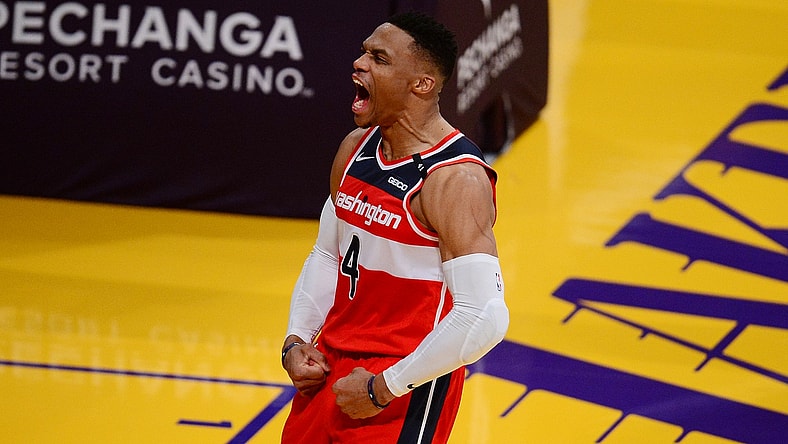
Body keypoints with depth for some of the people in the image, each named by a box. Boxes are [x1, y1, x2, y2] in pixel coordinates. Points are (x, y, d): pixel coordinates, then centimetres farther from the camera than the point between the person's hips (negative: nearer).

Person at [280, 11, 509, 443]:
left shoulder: (455, 178, -20)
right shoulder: (356, 148, 4)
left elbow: (484, 318, -26)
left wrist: (385, 388, -21)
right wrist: (296, 340, 3)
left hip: (405, 392, -7)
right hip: (330, 368, 7)